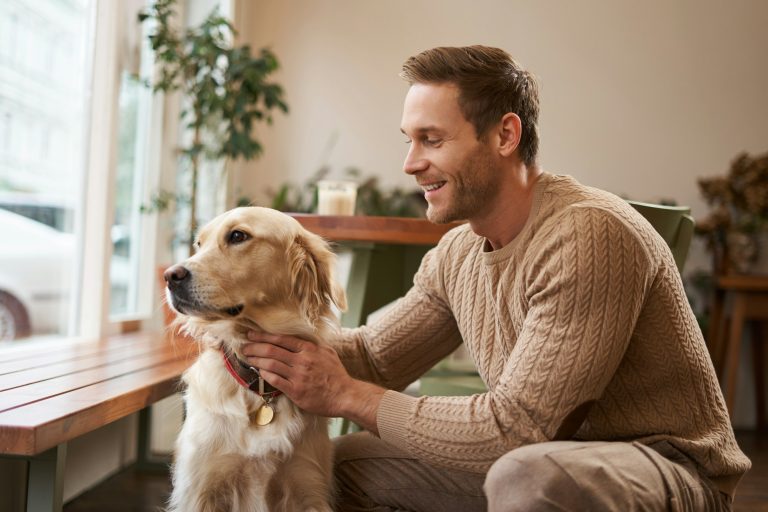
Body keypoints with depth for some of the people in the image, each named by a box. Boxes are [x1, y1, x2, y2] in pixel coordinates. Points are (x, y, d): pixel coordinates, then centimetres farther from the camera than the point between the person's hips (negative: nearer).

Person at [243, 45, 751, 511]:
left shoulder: (588, 235, -25)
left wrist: (346, 394, -20)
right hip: (549, 459, 8)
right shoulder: (456, 254, 3)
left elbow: (512, 427, -26)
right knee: (346, 461, 5)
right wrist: (263, 333, -8)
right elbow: (374, 354, 9)